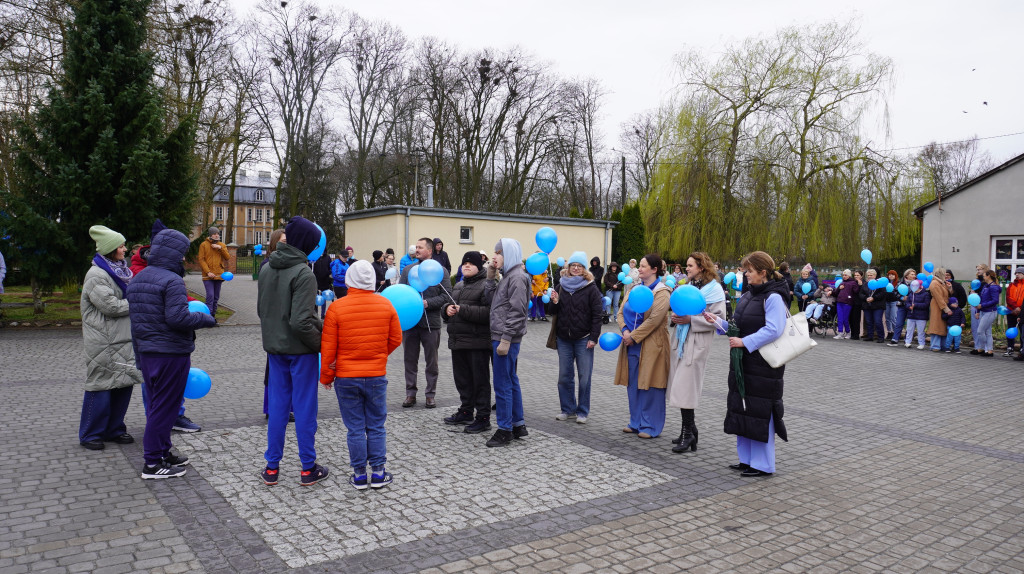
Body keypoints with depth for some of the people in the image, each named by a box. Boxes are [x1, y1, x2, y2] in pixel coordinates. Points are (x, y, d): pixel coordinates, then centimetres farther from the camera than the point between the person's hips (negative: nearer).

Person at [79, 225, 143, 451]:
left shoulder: (121, 270, 15)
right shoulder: (96, 275, -13)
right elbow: (111, 306, -20)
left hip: (125, 339, 8)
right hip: (104, 342, -8)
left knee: (124, 384, 11)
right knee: (101, 385, -1)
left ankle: (114, 429, 23)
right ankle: (89, 435, 13)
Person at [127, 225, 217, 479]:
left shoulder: (136, 280, 14)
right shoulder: (172, 281, -17)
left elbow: (135, 318, 18)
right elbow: (178, 317, -26)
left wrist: (139, 355, 23)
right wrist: (206, 318, -10)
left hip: (147, 352, 9)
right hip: (171, 353, -9)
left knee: (157, 404, 19)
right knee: (164, 407, 0)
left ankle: (162, 452, 30)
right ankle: (153, 463, 7)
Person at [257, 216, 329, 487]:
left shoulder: (267, 269, 5)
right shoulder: (303, 274, -18)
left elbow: (261, 309, 14)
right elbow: (300, 322, -24)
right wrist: (320, 343, -10)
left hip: (274, 346, 6)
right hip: (299, 350, -6)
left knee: (277, 406, 15)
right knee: (305, 408, 4)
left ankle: (272, 467, 21)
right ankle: (308, 469, 15)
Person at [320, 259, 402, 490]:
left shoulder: (337, 308, -11)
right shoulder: (386, 305, -4)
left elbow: (327, 347, -6)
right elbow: (395, 339, 6)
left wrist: (326, 376, 7)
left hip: (346, 378, -1)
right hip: (377, 376, 1)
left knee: (355, 428, 9)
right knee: (376, 426, 13)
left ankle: (359, 475, 16)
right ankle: (378, 473, 18)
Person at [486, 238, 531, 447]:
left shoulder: (517, 277, -13)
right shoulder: (508, 276, 17)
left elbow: (517, 311, -19)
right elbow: (498, 305, 16)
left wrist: (505, 339, -21)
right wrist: (491, 275, 8)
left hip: (506, 338, -10)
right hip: (500, 337, 10)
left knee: (502, 384, -5)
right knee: (511, 382, 15)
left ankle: (505, 430, 4)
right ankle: (519, 425, 24)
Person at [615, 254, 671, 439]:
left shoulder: (661, 292, -8)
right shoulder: (634, 289, 13)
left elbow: (654, 319, -18)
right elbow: (621, 312, 11)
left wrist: (634, 336, -15)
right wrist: (625, 331, -7)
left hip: (651, 346, -7)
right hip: (632, 344, 7)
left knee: (649, 385, -1)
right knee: (633, 385, 12)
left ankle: (650, 426, 9)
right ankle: (636, 423, 24)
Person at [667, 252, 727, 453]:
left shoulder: (714, 289, -6)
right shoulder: (687, 286, 18)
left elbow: (718, 318, -14)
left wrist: (690, 320, -19)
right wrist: (675, 316, 3)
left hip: (697, 343, -8)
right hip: (680, 341, 8)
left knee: (684, 387, -10)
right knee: (680, 387, 9)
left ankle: (689, 433, -2)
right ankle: (689, 429, 21)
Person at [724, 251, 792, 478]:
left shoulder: (773, 297, -14)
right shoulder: (749, 295, 13)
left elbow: (773, 330, -24)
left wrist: (744, 342, -23)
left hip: (763, 365, -9)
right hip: (744, 362, 9)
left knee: (760, 411, -2)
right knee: (742, 407, 13)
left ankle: (763, 465, 9)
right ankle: (747, 459, 25)